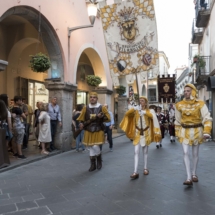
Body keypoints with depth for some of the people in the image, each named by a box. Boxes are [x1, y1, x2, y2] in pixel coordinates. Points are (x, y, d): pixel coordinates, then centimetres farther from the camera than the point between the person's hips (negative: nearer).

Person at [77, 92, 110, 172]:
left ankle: (99, 160, 21)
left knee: (95, 147, -10)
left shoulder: (102, 108, -3)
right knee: (90, 148, 6)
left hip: (98, 131, -3)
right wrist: (82, 124, -11)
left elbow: (108, 118, -4)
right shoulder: (86, 108, 3)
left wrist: (100, 117, -20)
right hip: (88, 131, 3)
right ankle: (93, 164, 20)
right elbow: (82, 119, 8)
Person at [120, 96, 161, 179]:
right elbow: (127, 114, -12)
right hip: (137, 133, 1)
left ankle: (145, 168, 25)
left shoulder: (149, 111, 0)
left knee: (145, 151, 10)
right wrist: (134, 109, -26)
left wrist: (144, 112, -32)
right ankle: (135, 172, -9)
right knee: (136, 152, -6)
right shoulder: (136, 111, 3)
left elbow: (154, 117, -21)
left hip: (146, 133, 0)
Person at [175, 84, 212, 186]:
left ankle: (194, 173, 29)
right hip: (184, 131, 1)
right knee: (185, 153, -9)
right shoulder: (179, 105, -2)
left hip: (196, 130, -1)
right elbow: (178, 121, 7)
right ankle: (189, 177, -7)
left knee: (195, 153, 10)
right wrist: (177, 133, 10)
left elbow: (207, 118, -14)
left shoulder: (200, 104, -10)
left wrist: (206, 132, -25)